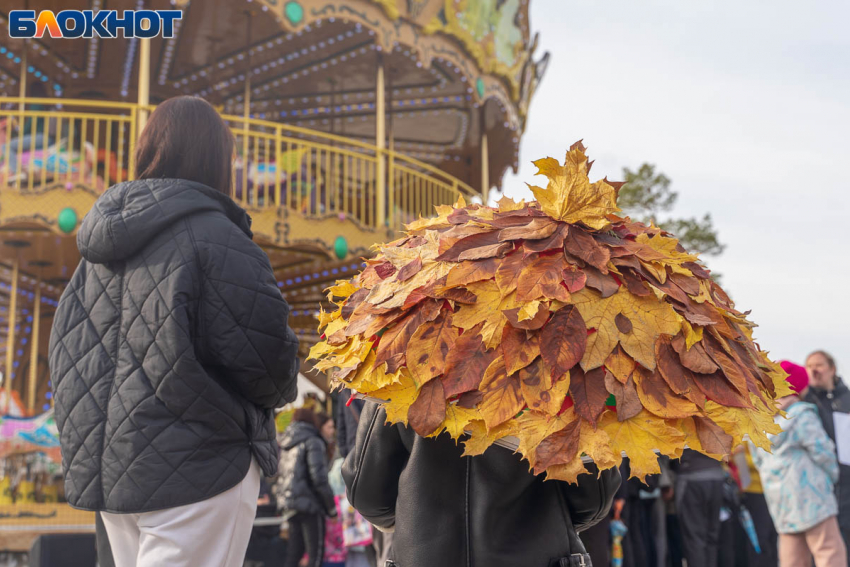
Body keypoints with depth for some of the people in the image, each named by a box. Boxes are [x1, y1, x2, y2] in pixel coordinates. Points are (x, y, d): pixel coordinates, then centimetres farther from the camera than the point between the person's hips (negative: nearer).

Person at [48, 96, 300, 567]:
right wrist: (282, 386, 6)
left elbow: (66, 352, 15)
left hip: (107, 467, 8)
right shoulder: (214, 235, -14)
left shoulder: (100, 245, 10)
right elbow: (262, 349, -16)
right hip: (196, 469, -8)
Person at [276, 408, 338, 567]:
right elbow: (319, 478, -15)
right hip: (309, 503, -7)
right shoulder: (312, 442, -9)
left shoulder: (284, 444, 13)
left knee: (294, 552, 13)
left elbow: (276, 477, 13)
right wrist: (331, 506, -7)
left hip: (289, 504, 7)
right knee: (316, 554, -1)